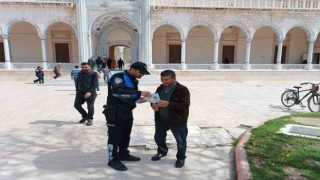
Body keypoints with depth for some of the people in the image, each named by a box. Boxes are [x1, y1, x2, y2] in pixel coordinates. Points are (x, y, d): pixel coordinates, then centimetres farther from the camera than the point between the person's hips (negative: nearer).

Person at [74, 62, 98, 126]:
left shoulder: (93, 74, -9)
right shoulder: (80, 73, 11)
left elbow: (95, 84, -14)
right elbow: (77, 82, 21)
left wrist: (90, 92, -22)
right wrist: (77, 90, 9)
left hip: (90, 93, -6)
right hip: (80, 93, 6)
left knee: (90, 107, 0)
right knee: (77, 105, 9)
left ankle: (90, 119, 21)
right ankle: (85, 116, 29)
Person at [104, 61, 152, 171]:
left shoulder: (133, 80, 11)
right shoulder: (118, 77, -17)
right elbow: (118, 91, -36)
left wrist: (139, 99, -2)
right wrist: (140, 93, -38)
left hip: (127, 112, 9)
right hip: (115, 112, -8)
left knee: (126, 135, 17)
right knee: (115, 136, 1)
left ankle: (123, 154, 35)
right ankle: (113, 159, 15)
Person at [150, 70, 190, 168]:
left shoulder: (182, 90, -17)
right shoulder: (160, 88, 4)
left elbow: (185, 104, -25)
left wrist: (168, 104, -35)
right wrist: (153, 104, -12)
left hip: (177, 120, -5)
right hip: (161, 118, 6)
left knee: (180, 140, 7)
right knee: (158, 137, 19)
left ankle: (181, 158, 30)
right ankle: (162, 152, 45)